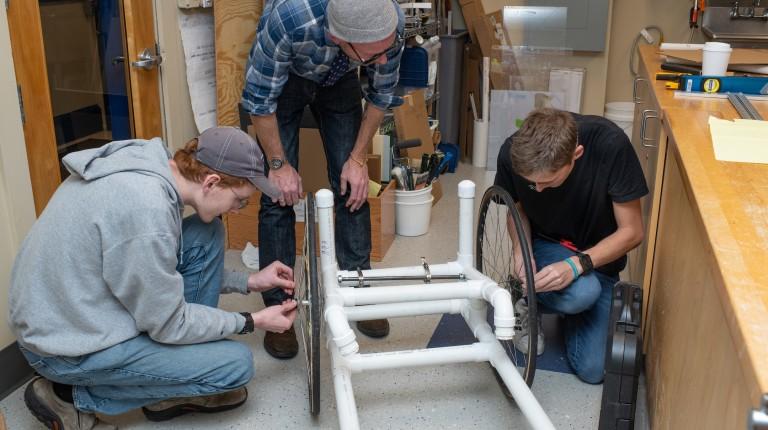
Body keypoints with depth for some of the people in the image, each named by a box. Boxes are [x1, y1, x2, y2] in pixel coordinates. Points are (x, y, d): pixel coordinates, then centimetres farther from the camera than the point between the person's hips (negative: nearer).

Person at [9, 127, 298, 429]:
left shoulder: (149, 163, -4)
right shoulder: (147, 209, -32)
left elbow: (165, 270, 11)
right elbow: (168, 324, -20)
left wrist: (248, 282, 8)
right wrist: (252, 322, -8)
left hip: (76, 302, 9)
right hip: (67, 343, -9)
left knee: (206, 236, 0)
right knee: (236, 364, -8)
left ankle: (179, 386, 8)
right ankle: (72, 397, 1)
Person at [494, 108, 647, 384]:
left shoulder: (611, 146, -31)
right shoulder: (513, 153, -24)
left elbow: (631, 231, -20)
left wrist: (577, 264, -34)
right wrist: (521, 250, -21)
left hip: (598, 257, 1)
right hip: (545, 246, 0)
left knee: (592, 369, -8)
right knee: (583, 293, -35)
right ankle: (528, 304, -1)